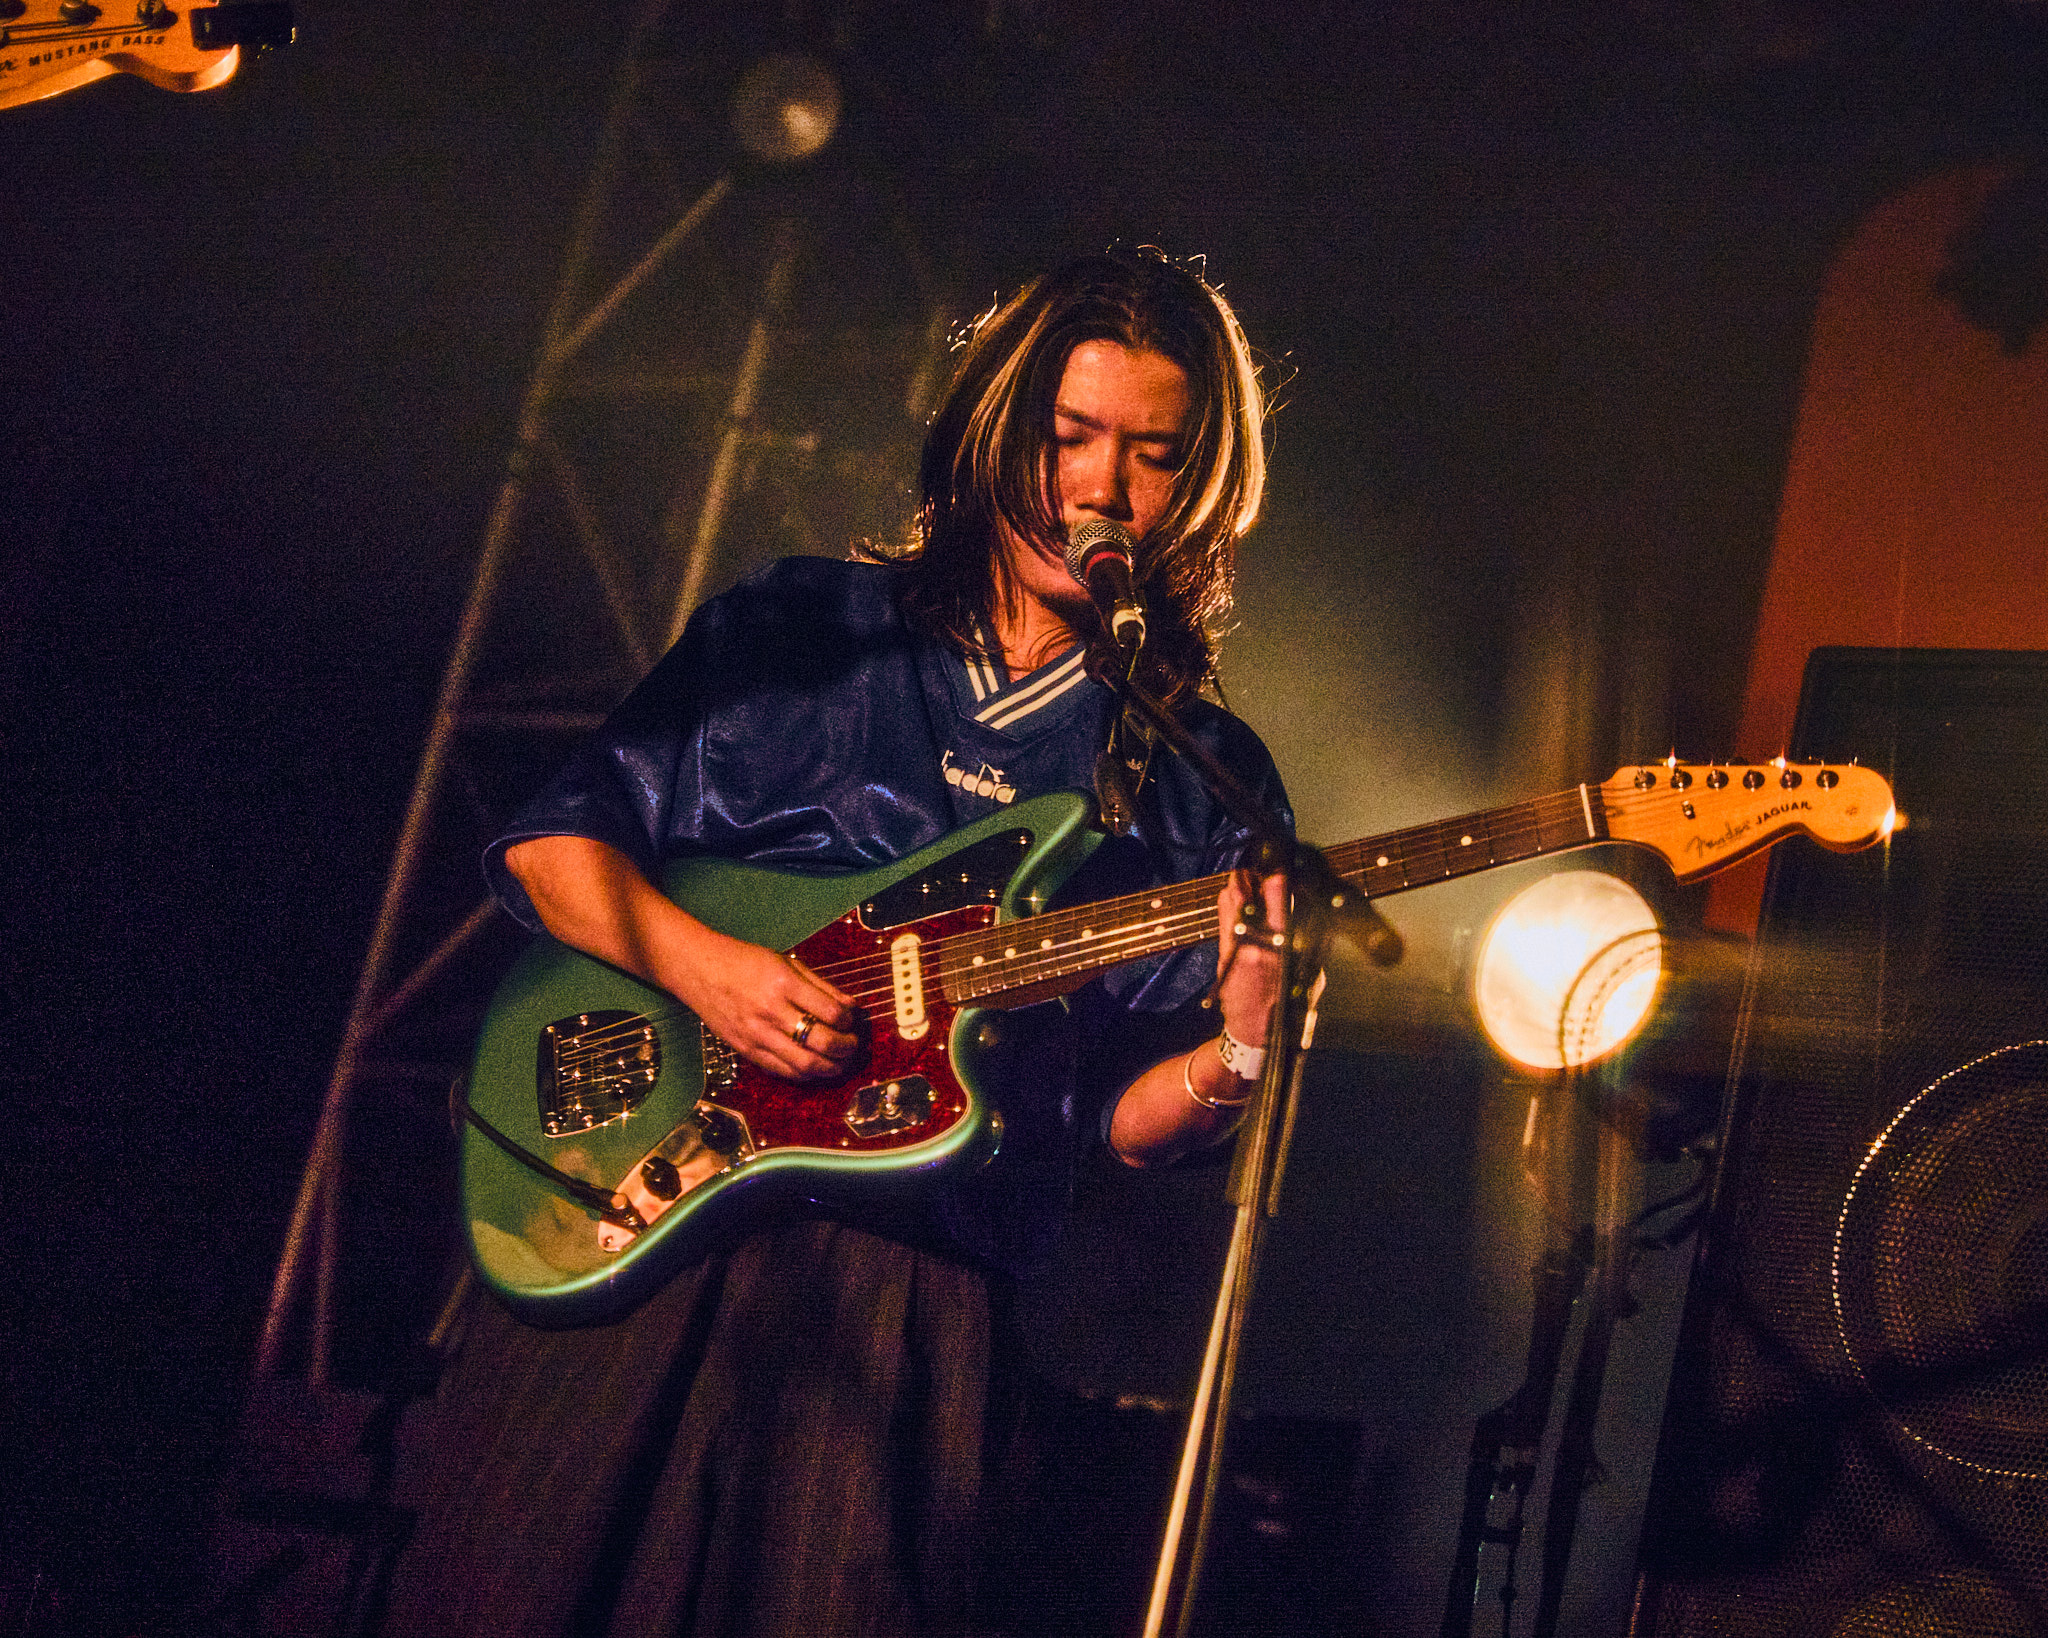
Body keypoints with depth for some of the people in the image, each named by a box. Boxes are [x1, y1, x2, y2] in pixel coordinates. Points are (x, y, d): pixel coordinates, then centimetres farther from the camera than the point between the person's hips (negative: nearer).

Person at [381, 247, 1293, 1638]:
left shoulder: (1208, 786, 11)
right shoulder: (793, 634, 11)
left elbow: (1122, 1122, 8)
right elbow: (550, 839, 8)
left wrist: (1231, 1055, -14)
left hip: (915, 1295, 0)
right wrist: (701, 965, -9)